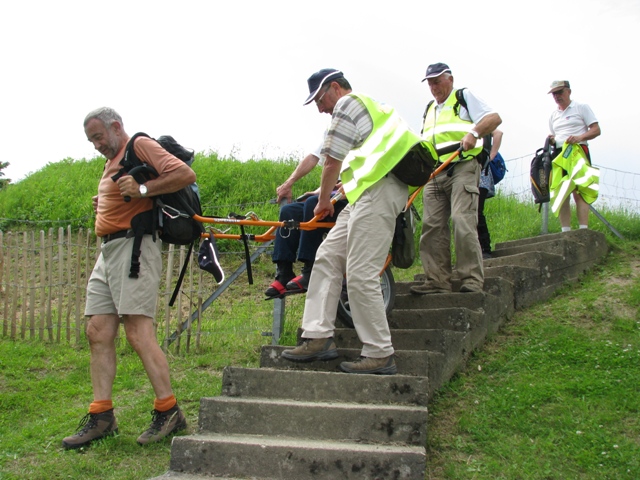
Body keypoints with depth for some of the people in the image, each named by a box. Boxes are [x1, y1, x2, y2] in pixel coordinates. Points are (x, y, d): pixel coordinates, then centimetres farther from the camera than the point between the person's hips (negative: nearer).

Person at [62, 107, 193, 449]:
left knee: (138, 333, -13)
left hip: (133, 245, -10)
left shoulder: (140, 145, -2)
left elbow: (186, 174, -15)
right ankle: (101, 416, 7)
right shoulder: (112, 162, 27)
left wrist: (142, 189, -20)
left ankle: (168, 411, -6)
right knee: (98, 333, 4)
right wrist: (102, 204, 14)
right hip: (108, 250, 10)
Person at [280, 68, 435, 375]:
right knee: (327, 257, 9)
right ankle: (318, 338, 8)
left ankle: (380, 356, -5)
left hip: (378, 190, -11)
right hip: (369, 192, 11)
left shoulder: (347, 103, 1)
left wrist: (323, 202, 12)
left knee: (360, 275, -11)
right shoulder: (369, 106, 31)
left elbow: (332, 162, -1)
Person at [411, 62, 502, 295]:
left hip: (462, 167, -6)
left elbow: (494, 118, -3)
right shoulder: (429, 110, 29)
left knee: (462, 221, -18)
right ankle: (437, 281, -1)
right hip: (434, 173, 7)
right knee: (432, 225, -2)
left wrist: (474, 132, -21)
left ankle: (472, 280, -16)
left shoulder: (464, 97, 10)